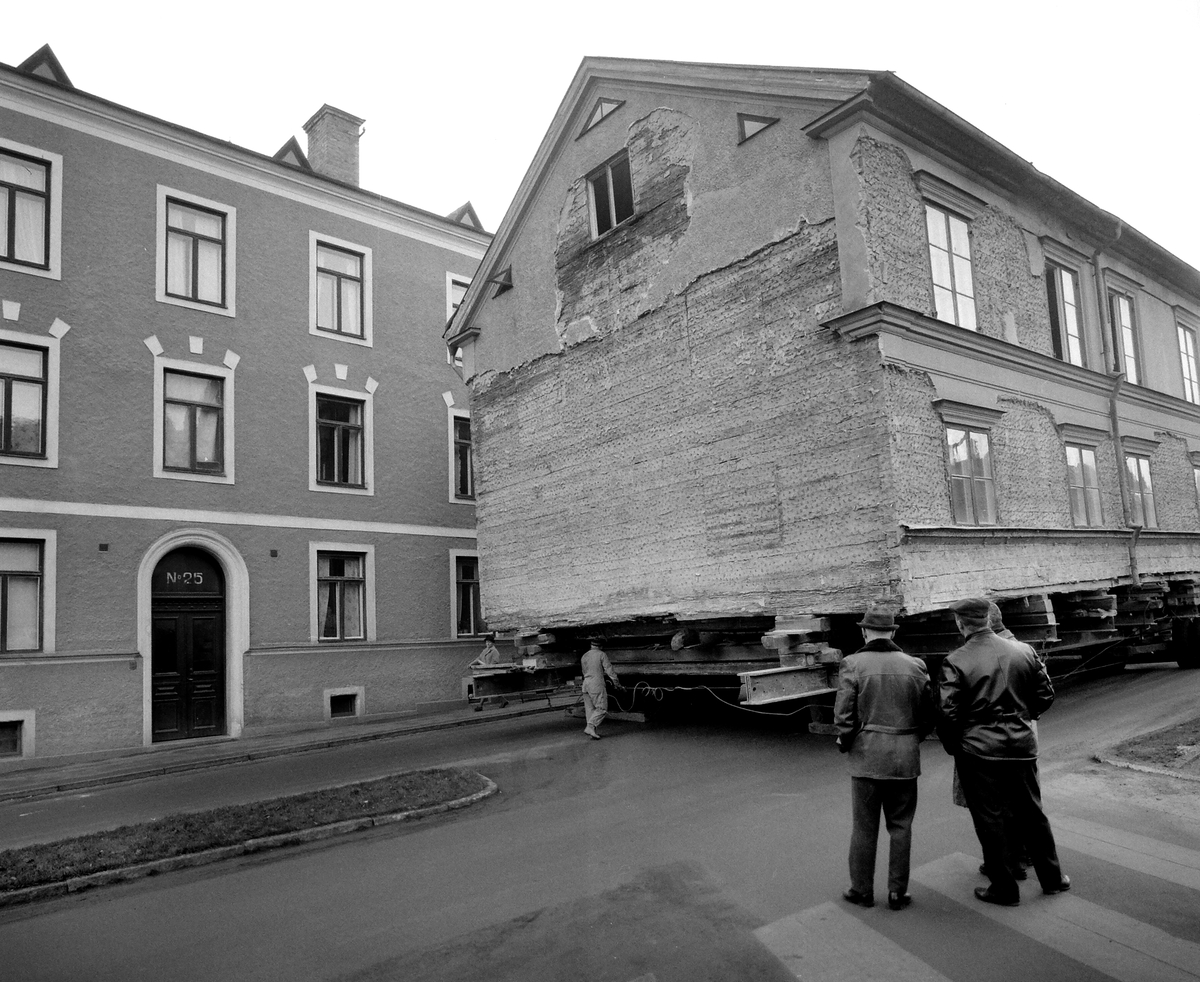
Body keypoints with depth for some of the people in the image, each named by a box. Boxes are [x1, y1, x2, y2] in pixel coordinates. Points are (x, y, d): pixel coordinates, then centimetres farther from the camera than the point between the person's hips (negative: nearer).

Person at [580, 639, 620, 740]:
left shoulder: (584, 656, 12)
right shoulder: (601, 654, -6)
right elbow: (608, 669, -9)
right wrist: (615, 680, -3)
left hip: (586, 684, 7)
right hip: (597, 684, -7)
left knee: (590, 709, 10)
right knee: (602, 708, -3)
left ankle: (592, 732, 10)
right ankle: (590, 727, -16)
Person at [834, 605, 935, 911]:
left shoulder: (853, 664, -10)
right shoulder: (915, 666, -1)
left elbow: (843, 716, -12)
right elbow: (927, 717, 4)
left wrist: (845, 742, 6)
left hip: (866, 757, -2)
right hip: (905, 759, 2)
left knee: (864, 828, 9)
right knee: (901, 827, 14)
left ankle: (862, 891, 21)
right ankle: (897, 892, 21)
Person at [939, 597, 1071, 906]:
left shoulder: (956, 662, -15)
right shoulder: (1024, 651, -1)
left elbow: (948, 713, -15)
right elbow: (1045, 694, 7)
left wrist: (953, 747, 1)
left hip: (978, 751, -4)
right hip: (1022, 746, 4)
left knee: (990, 820, 8)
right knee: (1031, 812, 20)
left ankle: (1005, 889, 19)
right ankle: (1052, 878, 34)